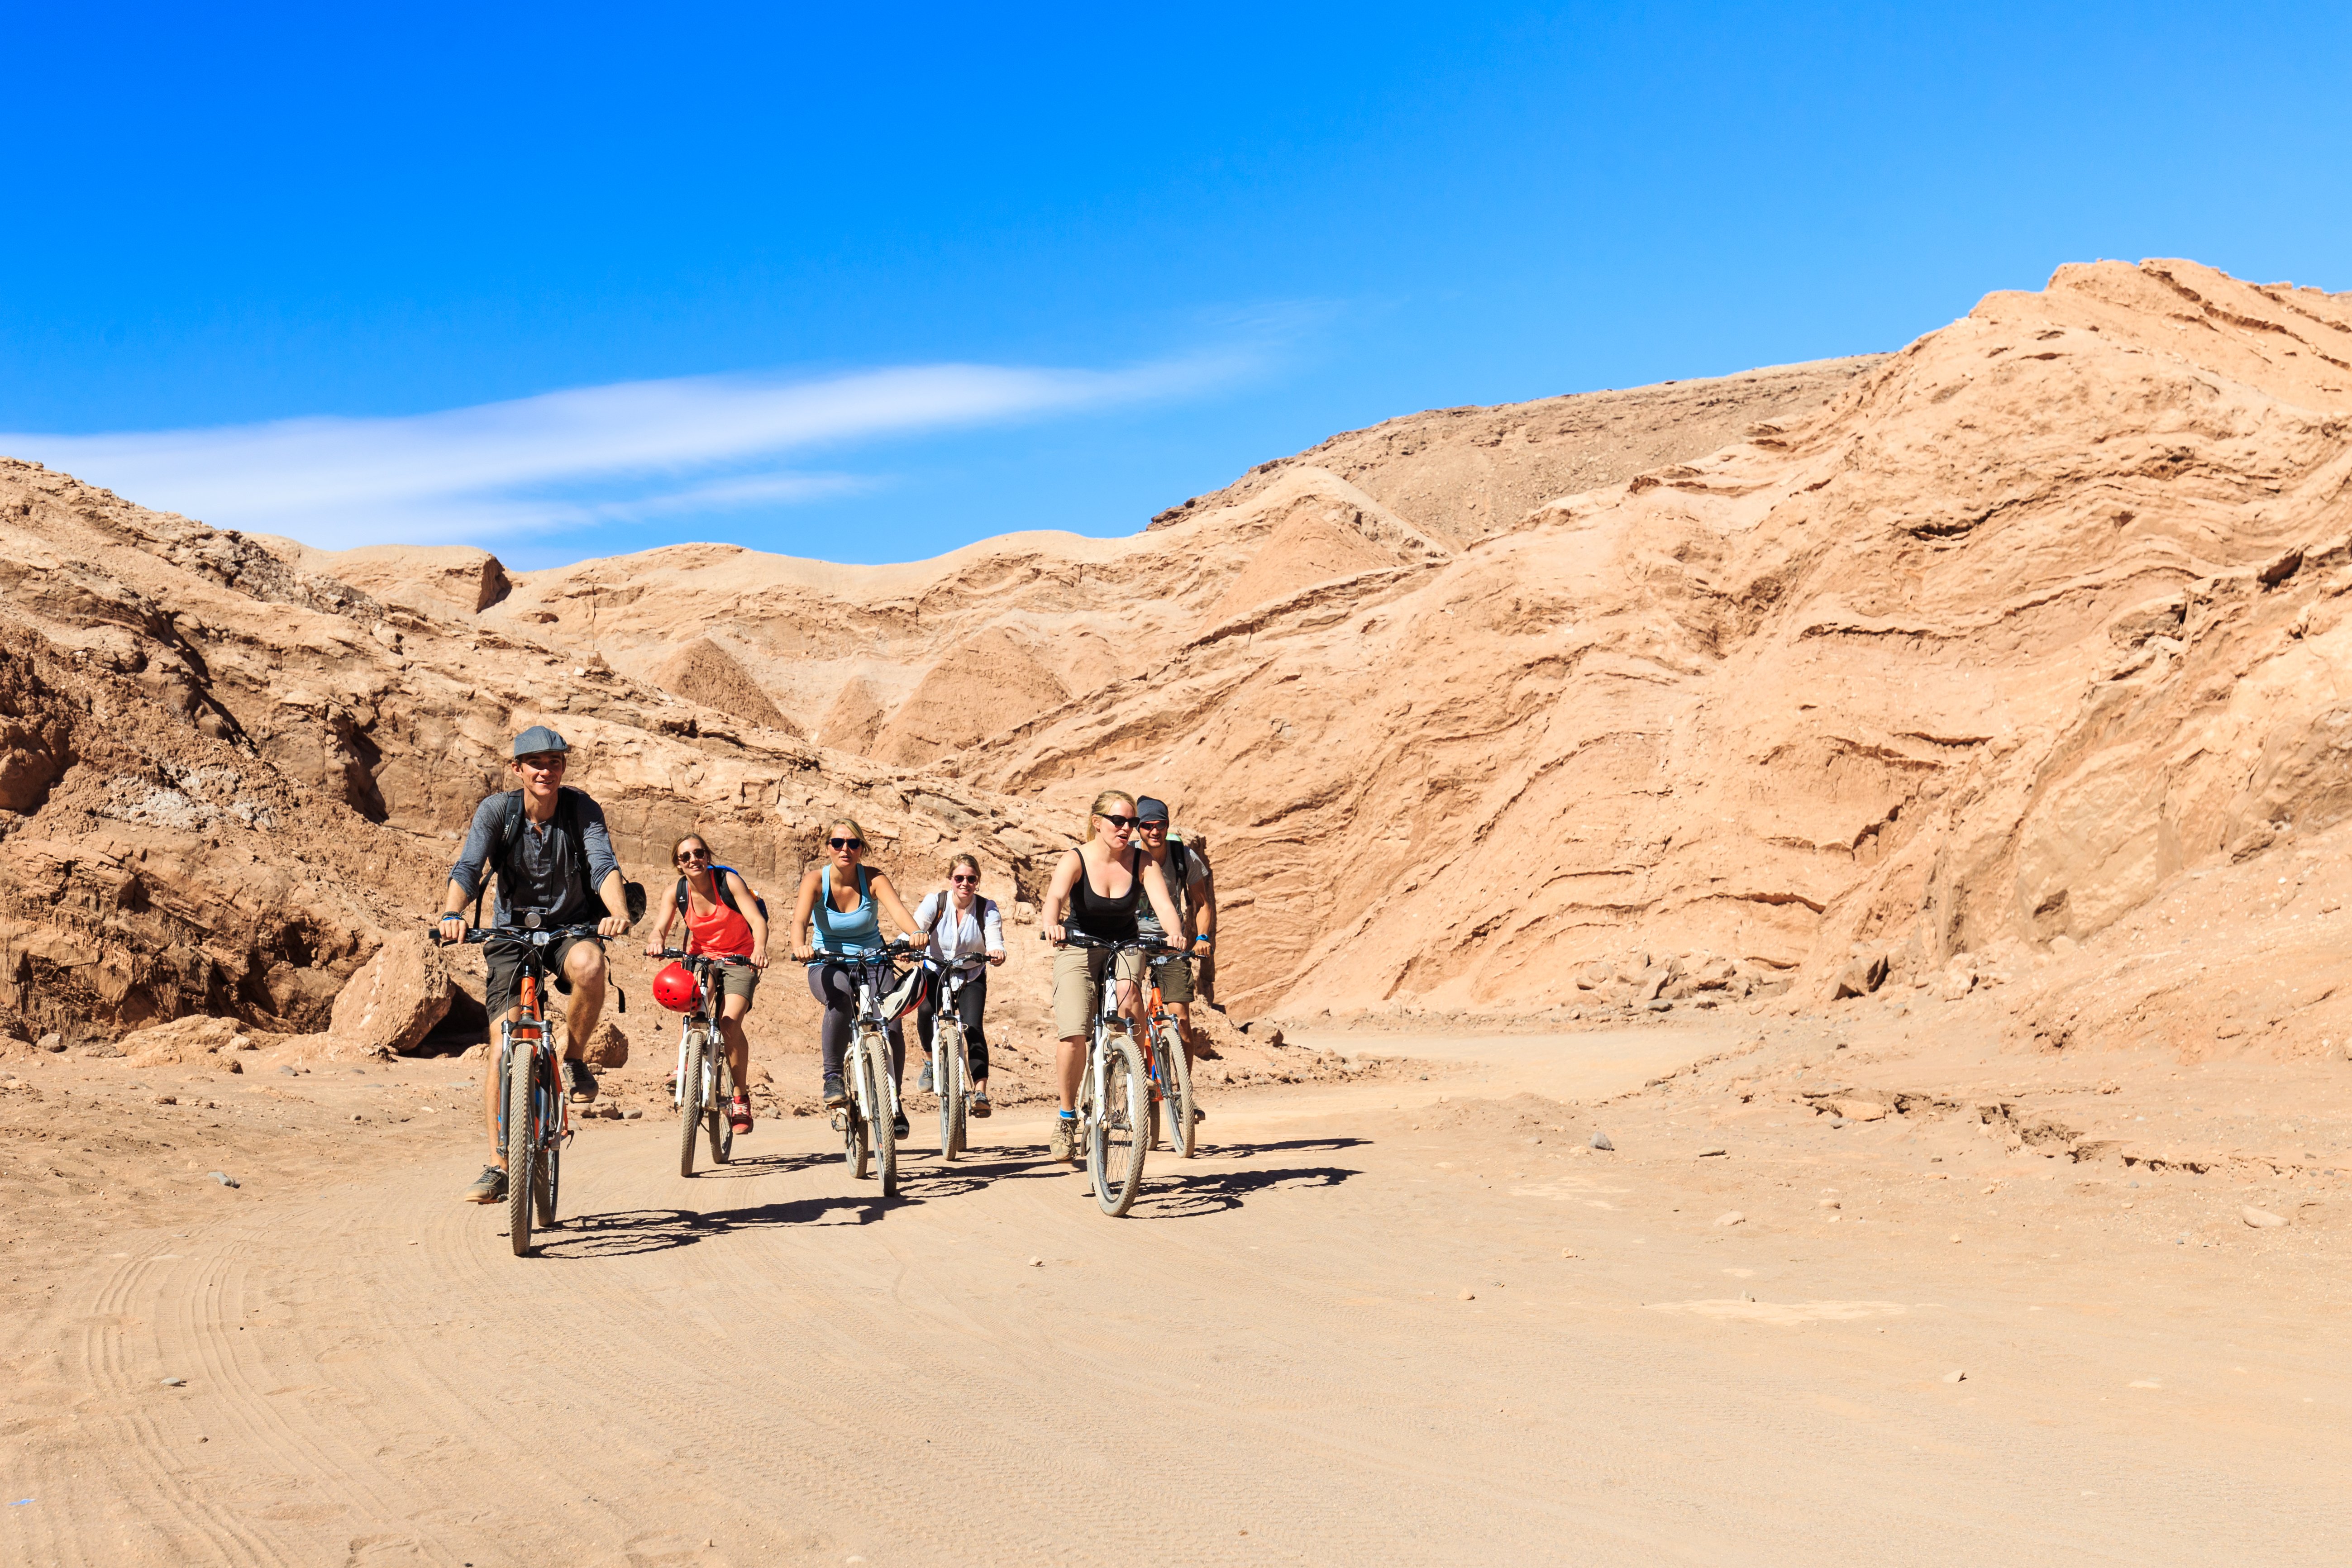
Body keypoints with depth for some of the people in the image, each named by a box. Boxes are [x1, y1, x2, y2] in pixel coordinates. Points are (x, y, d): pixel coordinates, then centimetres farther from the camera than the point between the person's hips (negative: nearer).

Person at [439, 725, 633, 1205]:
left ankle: (572, 1058, -9)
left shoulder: (582, 809, -10)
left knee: (590, 965, -37)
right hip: (512, 932, 0)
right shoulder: (496, 811, -10)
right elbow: (467, 868, -22)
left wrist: (618, 912, -44)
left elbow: (605, 865, -23)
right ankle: (499, 1165, 0)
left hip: (571, 927, 0)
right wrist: (452, 914, -43)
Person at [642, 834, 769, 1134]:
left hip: (739, 959, -3)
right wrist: (657, 941, -41)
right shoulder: (677, 892, -7)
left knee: (730, 1022, -21)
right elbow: (661, 928, -16)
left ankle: (741, 1098, -6)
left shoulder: (729, 881, -16)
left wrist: (760, 947, -45)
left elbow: (757, 920, -24)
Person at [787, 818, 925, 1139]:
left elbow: (898, 910, -27)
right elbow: (800, 919, -26)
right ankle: (833, 1077, -22)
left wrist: (915, 933, -49)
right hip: (828, 966, -1)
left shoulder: (873, 879, -10)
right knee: (841, 996, -37)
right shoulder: (816, 880, -10)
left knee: (891, 1024, -21)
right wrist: (799, 946, -49)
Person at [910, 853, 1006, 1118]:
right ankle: (931, 1062, -1)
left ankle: (981, 1092, -22)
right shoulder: (935, 902, -13)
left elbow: (995, 941, -24)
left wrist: (996, 952, -48)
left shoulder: (987, 908, -11)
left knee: (973, 1027, -21)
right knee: (925, 1011, -29)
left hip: (971, 979, 0)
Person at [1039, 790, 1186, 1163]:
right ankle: (1067, 1118, 1)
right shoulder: (1076, 860, -15)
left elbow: (1163, 903, -23)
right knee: (1074, 1035, -19)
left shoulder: (1143, 862, -10)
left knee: (1129, 999, -33)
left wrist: (1176, 934, -45)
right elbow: (1055, 896, -34)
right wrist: (1053, 925, -56)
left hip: (1125, 949, 2)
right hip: (1079, 951, -1)